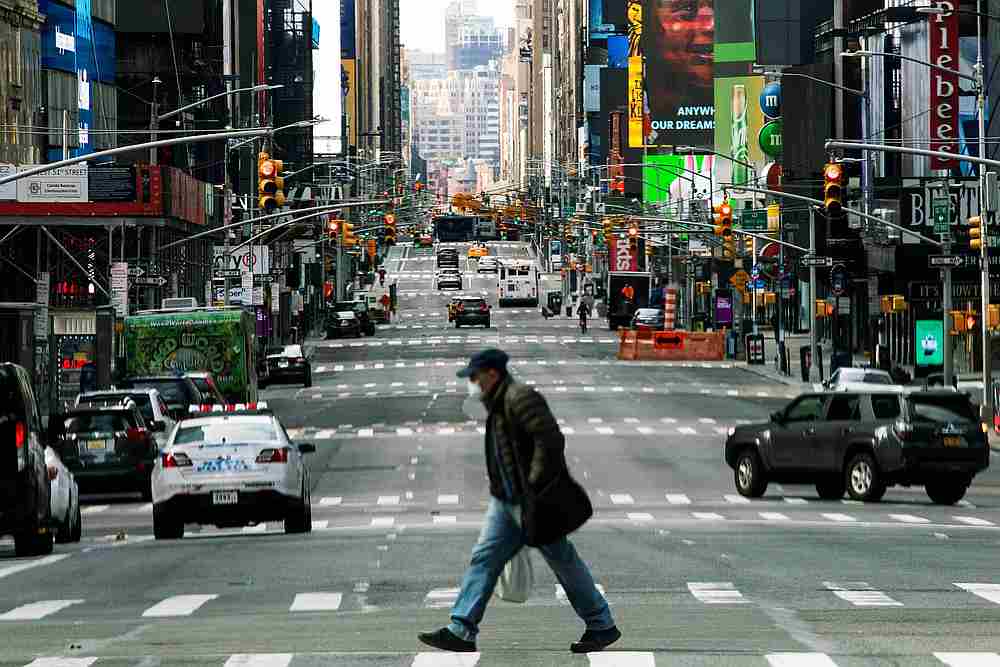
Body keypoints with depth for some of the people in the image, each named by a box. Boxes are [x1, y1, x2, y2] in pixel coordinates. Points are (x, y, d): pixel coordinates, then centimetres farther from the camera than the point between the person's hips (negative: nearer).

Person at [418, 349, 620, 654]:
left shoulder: (521, 397, -16)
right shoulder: (498, 404, 16)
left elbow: (550, 440, -24)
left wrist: (535, 486, -25)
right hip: (504, 501, 10)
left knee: (564, 562, 0)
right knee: (483, 559, 2)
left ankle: (603, 626, 13)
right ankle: (461, 631, 0)